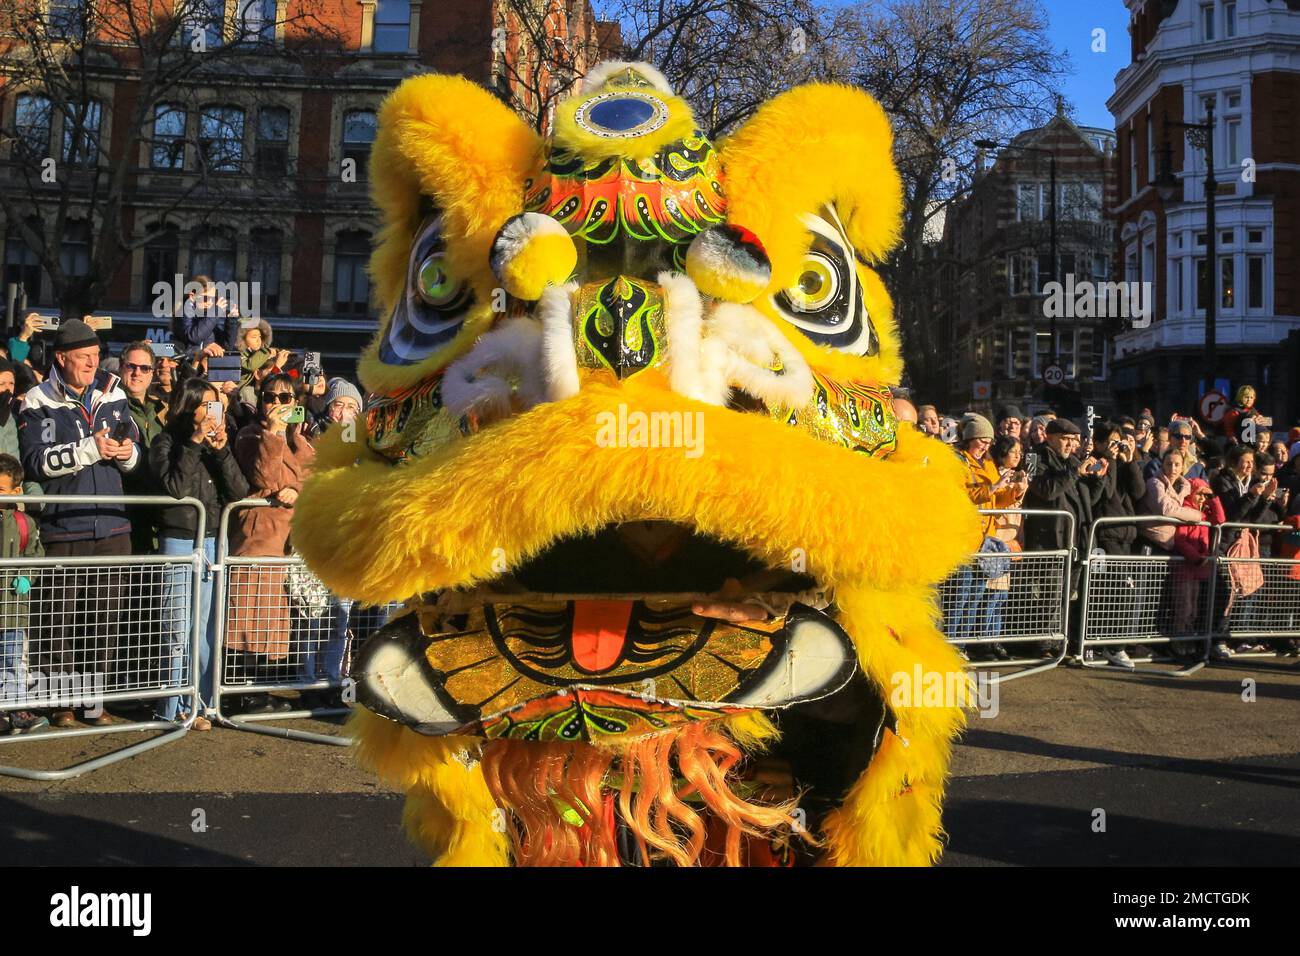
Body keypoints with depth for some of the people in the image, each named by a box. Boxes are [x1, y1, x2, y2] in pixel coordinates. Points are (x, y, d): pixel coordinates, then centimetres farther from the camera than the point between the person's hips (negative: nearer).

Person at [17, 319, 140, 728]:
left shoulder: (112, 395, 9)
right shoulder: (39, 403, -2)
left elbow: (134, 447, 16)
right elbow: (35, 461, -12)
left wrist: (128, 453, -6)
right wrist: (89, 449, -18)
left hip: (112, 524, 4)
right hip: (64, 527, -4)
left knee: (106, 616, 9)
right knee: (61, 617, 4)